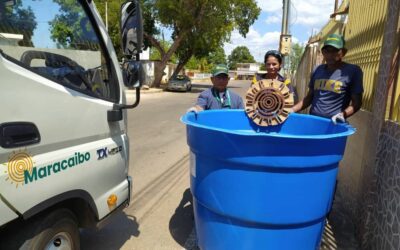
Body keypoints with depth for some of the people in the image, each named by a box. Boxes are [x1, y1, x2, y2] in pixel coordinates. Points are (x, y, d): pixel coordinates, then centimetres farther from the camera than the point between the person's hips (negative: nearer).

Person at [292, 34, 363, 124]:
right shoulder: (319, 70, 10)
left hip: (333, 123, -4)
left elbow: (356, 102, -4)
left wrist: (343, 114, -23)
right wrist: (292, 110, 2)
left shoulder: (352, 71, -3)